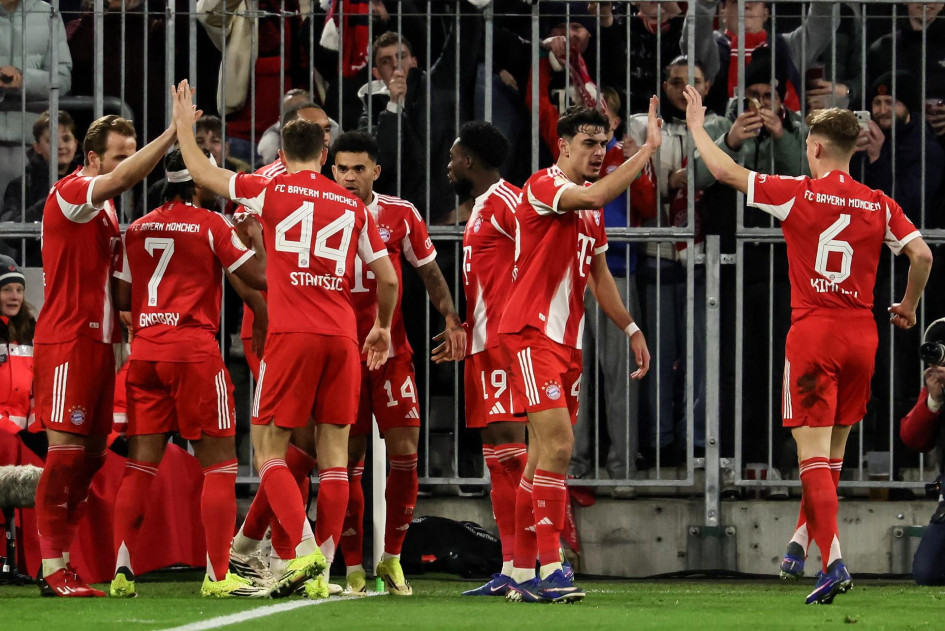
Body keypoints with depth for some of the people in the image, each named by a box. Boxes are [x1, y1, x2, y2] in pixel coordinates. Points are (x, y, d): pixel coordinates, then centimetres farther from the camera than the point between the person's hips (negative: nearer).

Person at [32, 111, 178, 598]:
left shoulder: (106, 209, 19)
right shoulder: (70, 193, -9)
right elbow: (121, 180, -28)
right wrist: (172, 134, -31)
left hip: (98, 343, 9)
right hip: (66, 343, -9)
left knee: (90, 456, 7)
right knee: (66, 452, -10)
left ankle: (60, 562, 11)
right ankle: (53, 570, -10)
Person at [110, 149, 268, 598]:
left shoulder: (137, 230, 11)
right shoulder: (211, 225, -3)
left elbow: (122, 298, 14)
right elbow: (260, 277, -4)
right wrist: (255, 235, 12)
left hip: (144, 350, 5)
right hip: (194, 348, -5)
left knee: (141, 461, 6)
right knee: (219, 462, 1)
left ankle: (122, 570, -2)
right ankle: (217, 574, -4)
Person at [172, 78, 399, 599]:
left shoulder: (272, 191, 3)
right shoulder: (353, 206, 12)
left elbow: (201, 171, 12)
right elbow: (388, 279, 14)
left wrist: (184, 124, 29)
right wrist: (382, 327, 32)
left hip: (291, 334, -3)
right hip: (341, 336, 3)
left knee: (268, 448, 2)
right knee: (333, 452, 6)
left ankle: (305, 548, -17)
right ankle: (323, 571, 4)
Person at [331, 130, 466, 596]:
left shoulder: (400, 215, 2)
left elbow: (428, 270, 12)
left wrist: (451, 319, 2)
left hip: (391, 352, 1)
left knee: (404, 452, -6)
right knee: (348, 460, -1)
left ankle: (392, 559, 8)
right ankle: (353, 568, 6)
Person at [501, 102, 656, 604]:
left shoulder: (591, 208, 18)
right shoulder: (543, 186, -10)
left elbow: (599, 276, 26)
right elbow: (595, 195, -30)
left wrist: (631, 330, 22)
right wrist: (649, 149, -24)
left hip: (567, 340, 9)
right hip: (531, 332, -9)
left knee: (544, 455, 9)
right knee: (558, 444, -18)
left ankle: (523, 574, 14)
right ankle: (548, 568, -21)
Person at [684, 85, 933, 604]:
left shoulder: (798, 194, -5)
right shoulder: (879, 204, 3)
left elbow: (725, 171, -3)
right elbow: (922, 254, -4)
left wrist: (696, 126, 14)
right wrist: (908, 307, 14)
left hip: (812, 333, -4)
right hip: (861, 334, 4)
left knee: (814, 453, -6)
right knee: (833, 452, 18)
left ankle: (834, 563, -19)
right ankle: (800, 544, 29)